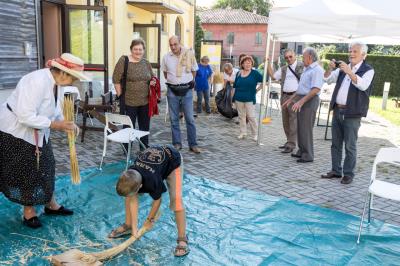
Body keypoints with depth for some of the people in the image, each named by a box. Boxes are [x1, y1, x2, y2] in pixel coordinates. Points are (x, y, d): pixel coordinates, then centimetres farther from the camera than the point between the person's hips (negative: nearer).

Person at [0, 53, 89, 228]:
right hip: (15, 131, -8)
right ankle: (29, 212, 20)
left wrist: (66, 124, -14)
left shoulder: (57, 83, -5)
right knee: (26, 171, 2)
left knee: (45, 167, 14)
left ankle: (51, 204, 30)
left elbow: (55, 110, 4)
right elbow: (26, 116, -36)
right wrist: (55, 125, -33)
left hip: (37, 131, 9)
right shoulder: (37, 81, -33)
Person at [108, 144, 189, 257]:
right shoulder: (129, 177, -27)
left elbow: (157, 200, -20)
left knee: (176, 199, -23)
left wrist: (150, 219, -3)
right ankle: (128, 225, 16)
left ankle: (182, 238, -13)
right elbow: (133, 200, -14)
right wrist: (134, 227, -13)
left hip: (173, 161, -6)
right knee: (129, 194, -2)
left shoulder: (153, 181, -40)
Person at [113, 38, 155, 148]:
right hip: (129, 102, -5)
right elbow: (116, 79, -7)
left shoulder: (146, 63, 9)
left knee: (145, 126, 13)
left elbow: (152, 77, 23)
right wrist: (120, 95, -10)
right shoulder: (124, 61, -6)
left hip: (145, 101, 5)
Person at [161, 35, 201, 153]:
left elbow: (194, 71, 10)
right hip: (172, 91, 2)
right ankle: (177, 143, 17)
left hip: (186, 90, -1)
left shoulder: (189, 54, -4)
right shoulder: (166, 57, 0)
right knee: (174, 119, 7)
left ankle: (193, 144, 9)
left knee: (190, 118, 1)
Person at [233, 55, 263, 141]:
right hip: (239, 99, 4)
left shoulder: (254, 73, -2)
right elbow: (235, 86, 11)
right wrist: (233, 97, 9)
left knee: (251, 117, -3)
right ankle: (243, 133, 20)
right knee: (241, 116, 10)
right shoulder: (239, 73, 8)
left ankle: (255, 134, 7)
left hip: (250, 99, -3)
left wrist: (257, 89, -8)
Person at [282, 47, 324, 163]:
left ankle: (308, 155, 3)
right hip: (301, 100, 9)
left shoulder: (317, 70, -13)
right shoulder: (306, 69, 18)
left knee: (306, 128, -6)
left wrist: (301, 101, -28)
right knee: (300, 127, 14)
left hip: (309, 101, -9)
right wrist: (290, 99, 22)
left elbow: (316, 89, -24)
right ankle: (301, 151, 24)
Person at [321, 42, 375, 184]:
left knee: (350, 146, -2)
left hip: (352, 113, -6)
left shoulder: (368, 70, -2)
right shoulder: (343, 68, 16)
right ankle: (336, 171, 20)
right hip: (337, 110, 6)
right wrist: (330, 68, -7)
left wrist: (349, 72, -28)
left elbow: (363, 85, -20)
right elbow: (328, 79, 12)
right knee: (336, 144, 11)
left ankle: (348, 174, 7)